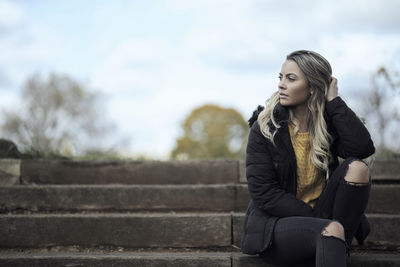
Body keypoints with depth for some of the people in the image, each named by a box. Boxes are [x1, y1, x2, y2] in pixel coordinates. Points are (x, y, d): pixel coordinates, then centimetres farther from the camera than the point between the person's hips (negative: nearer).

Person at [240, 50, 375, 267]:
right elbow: (263, 194, -10)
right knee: (331, 230, -36)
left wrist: (334, 101, -12)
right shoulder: (264, 128, -5)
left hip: (321, 215, 4)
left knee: (357, 167, -21)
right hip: (275, 222, -4)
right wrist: (315, 217, -16)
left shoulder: (327, 122, 3)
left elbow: (363, 148, -18)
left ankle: (335, 248, -21)